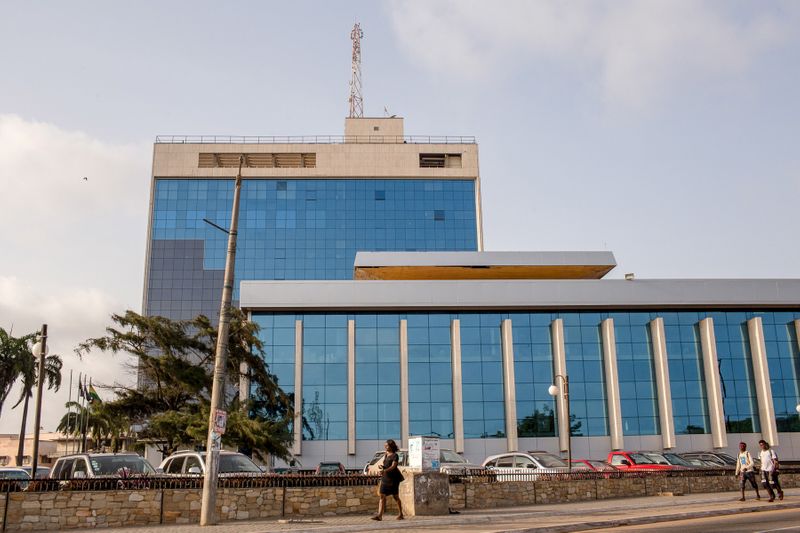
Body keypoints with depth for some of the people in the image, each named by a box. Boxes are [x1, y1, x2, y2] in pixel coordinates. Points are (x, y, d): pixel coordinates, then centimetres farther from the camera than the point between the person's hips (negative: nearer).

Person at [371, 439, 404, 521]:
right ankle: (379, 515, -9)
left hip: (393, 478, -6)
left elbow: (393, 466, -21)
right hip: (385, 478, 6)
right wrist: (381, 466, 1)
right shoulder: (386, 455, 15)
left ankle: (400, 514, 18)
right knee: (382, 496, -5)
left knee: (396, 496, 4)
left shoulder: (395, 455, -8)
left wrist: (385, 471, -36)